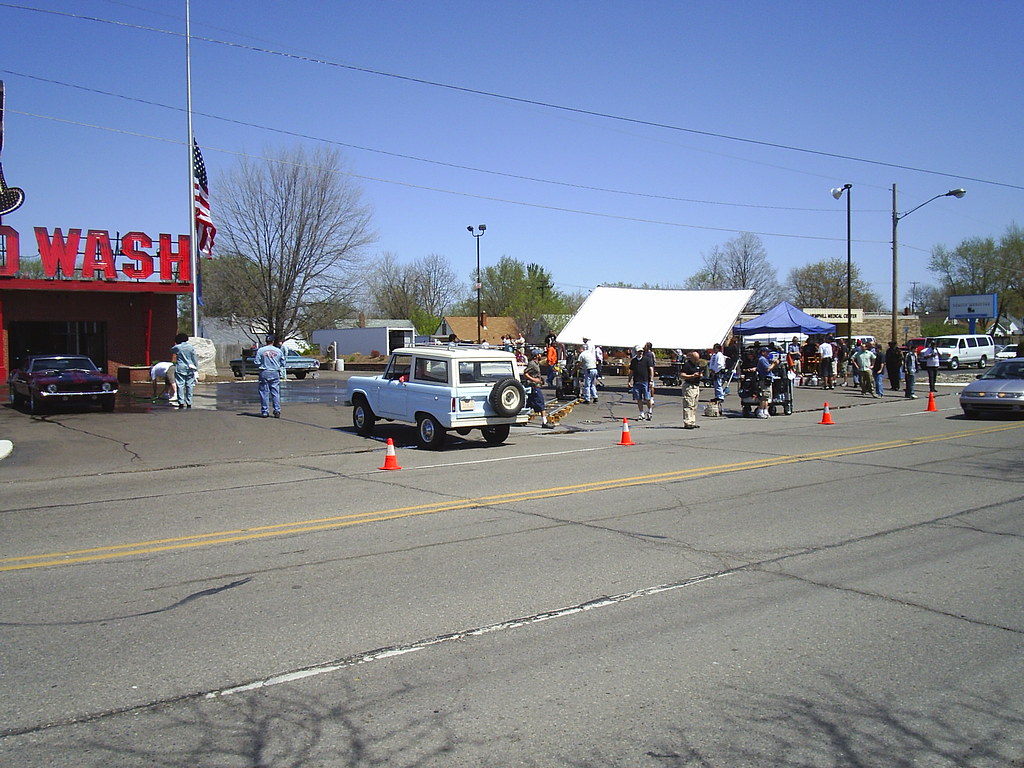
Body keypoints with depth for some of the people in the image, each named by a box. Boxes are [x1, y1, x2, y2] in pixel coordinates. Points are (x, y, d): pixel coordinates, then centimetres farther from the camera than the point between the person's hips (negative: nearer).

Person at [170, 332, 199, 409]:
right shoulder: (191, 347, 3)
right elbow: (195, 359, 4)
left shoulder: (176, 348, -2)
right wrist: (196, 367, 9)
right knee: (189, 386, 5)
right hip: (190, 369, 2)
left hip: (180, 369, -2)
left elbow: (173, 359, 7)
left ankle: (181, 402, -7)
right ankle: (189, 403, 5)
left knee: (180, 386, 0)